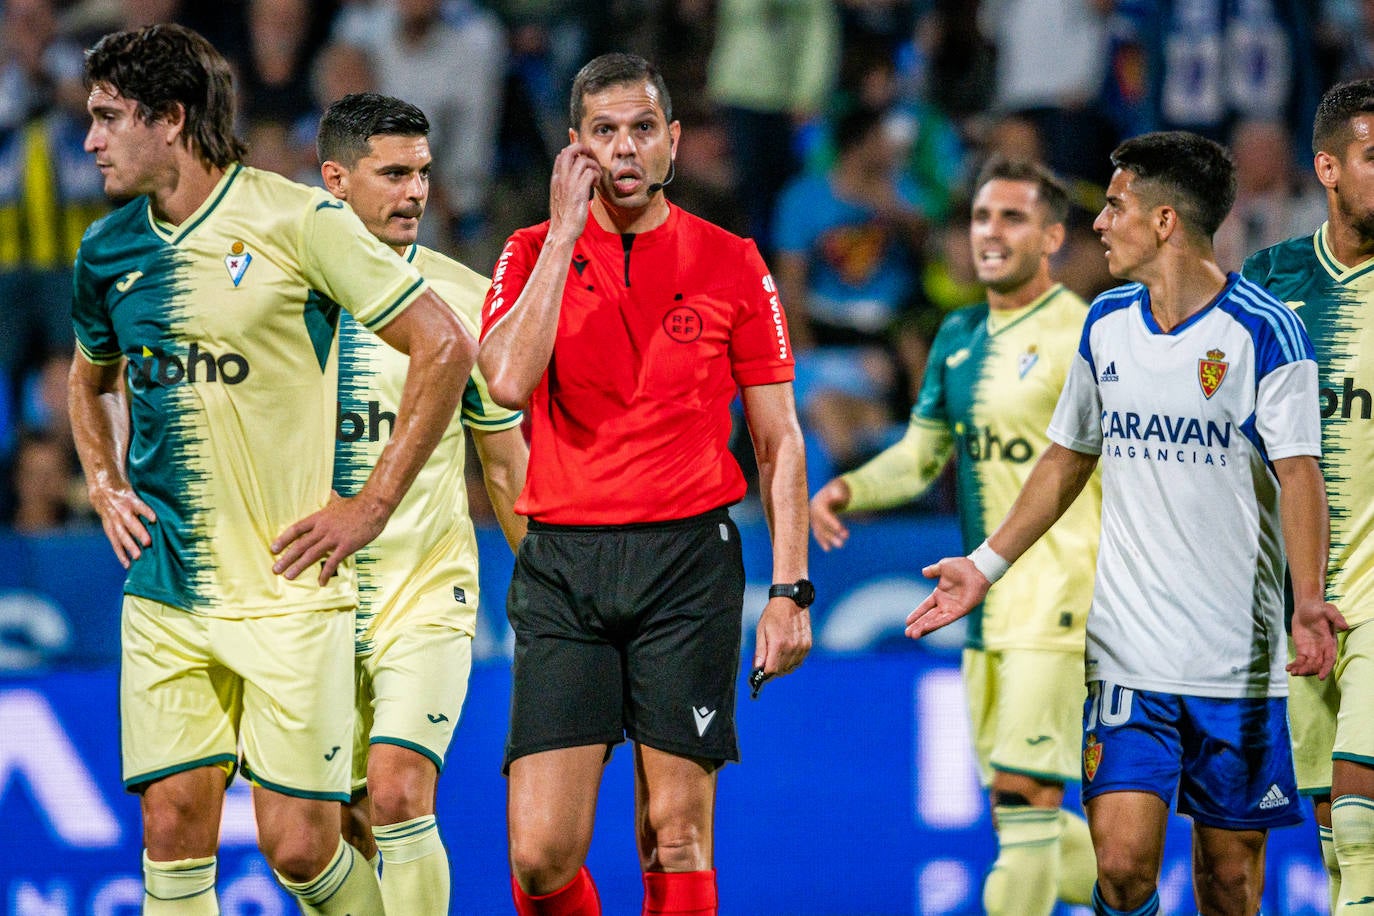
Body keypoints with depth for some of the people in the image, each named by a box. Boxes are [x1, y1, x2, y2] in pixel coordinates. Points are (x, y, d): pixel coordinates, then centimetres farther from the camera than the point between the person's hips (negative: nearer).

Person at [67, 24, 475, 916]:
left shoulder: (298, 221, -8)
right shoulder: (108, 252, 9)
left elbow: (446, 345, -7)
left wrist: (372, 505, -8)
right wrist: (106, 489, 14)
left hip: (289, 590, -5)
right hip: (163, 597, 5)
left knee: (300, 843, -7)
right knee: (174, 828, -3)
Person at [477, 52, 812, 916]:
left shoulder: (730, 263, 4)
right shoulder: (534, 253, 5)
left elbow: (778, 440, 7)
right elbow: (507, 381, -14)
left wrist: (790, 590, 0)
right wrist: (565, 230, -11)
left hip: (688, 561, 0)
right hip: (561, 562, 0)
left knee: (677, 837, -2)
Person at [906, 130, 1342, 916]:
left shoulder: (1265, 329, -8)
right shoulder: (1106, 323, 9)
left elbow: (1299, 472, -15)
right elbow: (1069, 459, 21)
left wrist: (1309, 599, -29)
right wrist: (987, 564, 18)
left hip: (1241, 656, -3)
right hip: (1128, 652, 3)